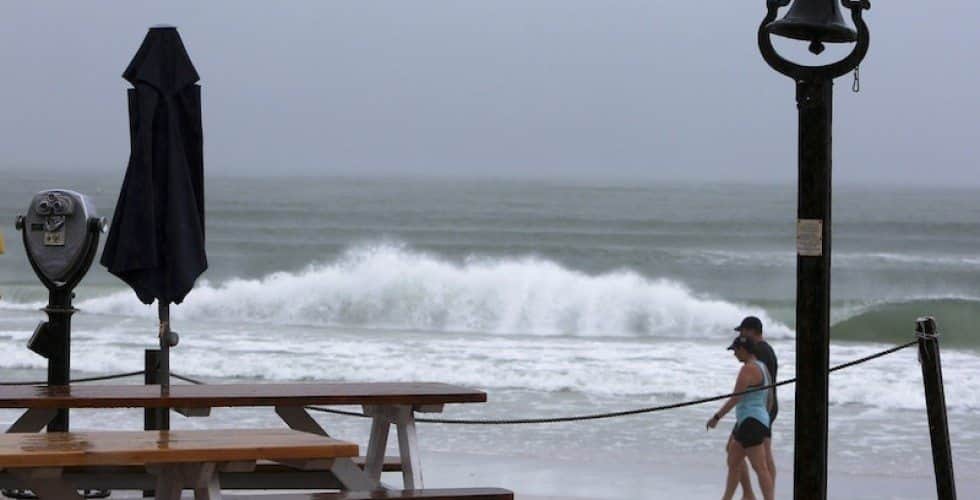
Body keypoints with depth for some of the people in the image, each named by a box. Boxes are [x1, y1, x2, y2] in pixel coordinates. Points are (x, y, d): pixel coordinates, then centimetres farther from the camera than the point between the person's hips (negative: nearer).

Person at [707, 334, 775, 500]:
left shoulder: (747, 369, -16)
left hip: (751, 423, -11)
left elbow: (735, 398, -20)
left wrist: (716, 417, -13)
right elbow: (768, 399, 21)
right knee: (733, 463, 18)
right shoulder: (762, 367, 15)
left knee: (760, 469, -11)